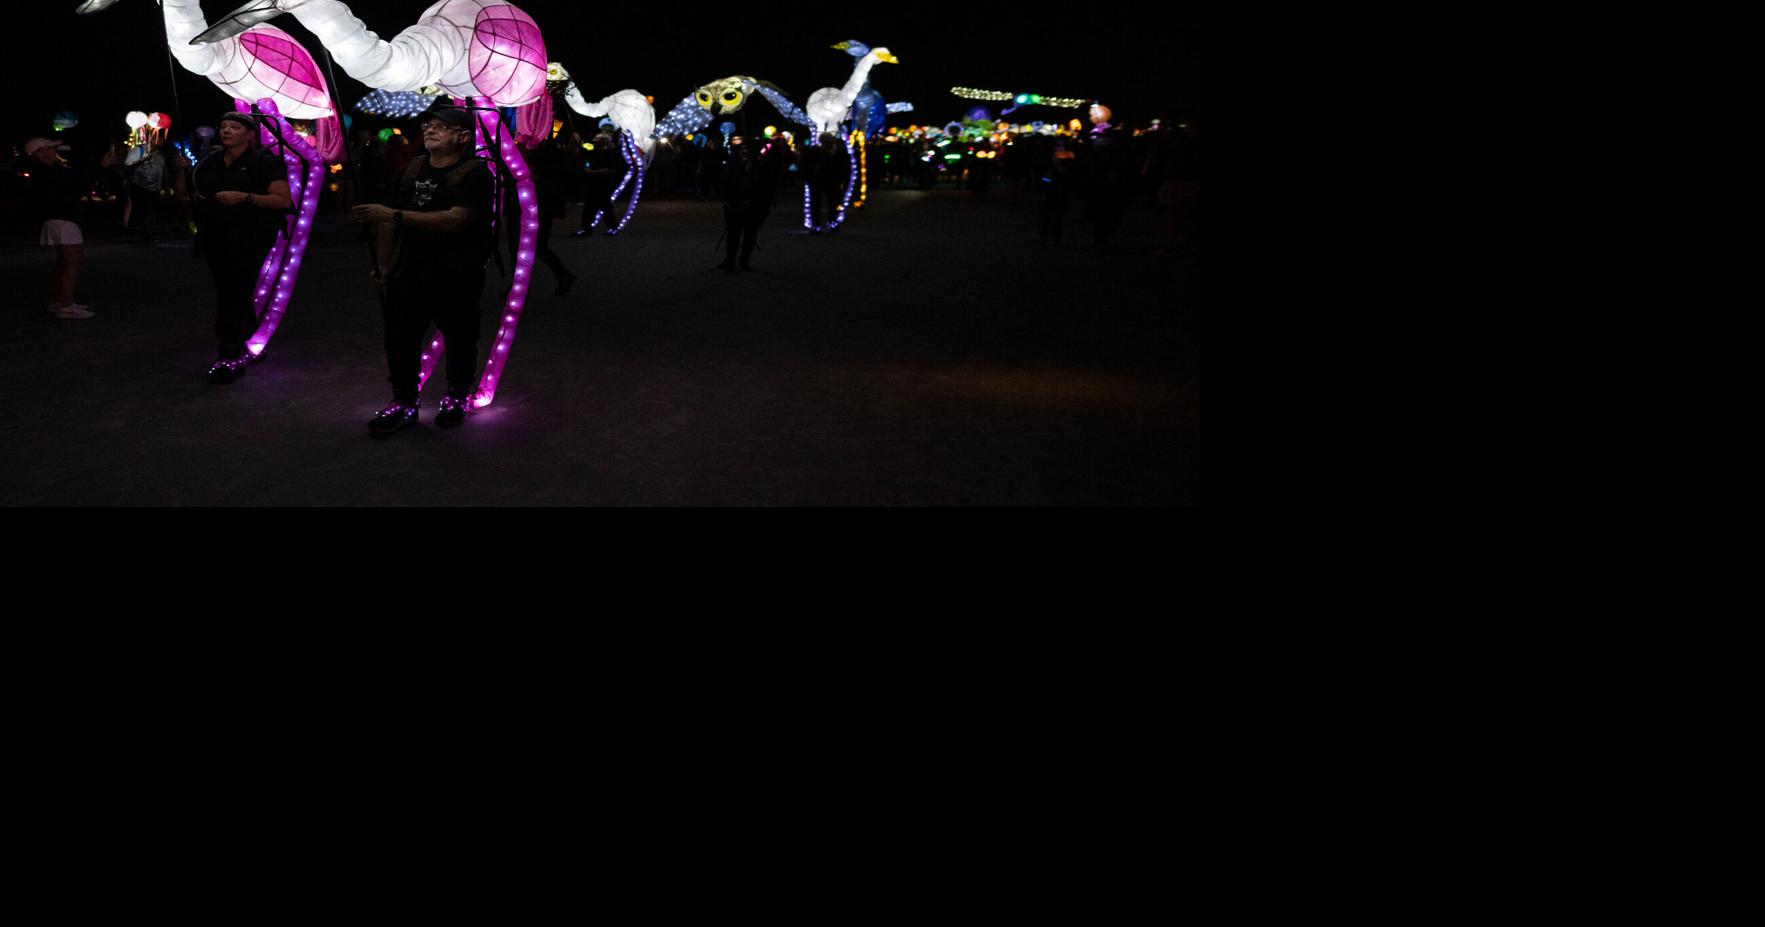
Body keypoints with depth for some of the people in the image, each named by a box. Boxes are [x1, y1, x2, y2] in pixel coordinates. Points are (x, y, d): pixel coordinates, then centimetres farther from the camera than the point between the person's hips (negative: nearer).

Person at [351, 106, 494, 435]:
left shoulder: (475, 173, -11)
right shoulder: (413, 169, 11)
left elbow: (457, 219, -25)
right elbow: (389, 219, 15)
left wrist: (395, 215, -26)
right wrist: (383, 265, 8)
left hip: (456, 275, -5)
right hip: (407, 272, 5)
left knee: (459, 337, 9)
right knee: (400, 337, 5)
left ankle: (458, 396, 28)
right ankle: (403, 402, 16)